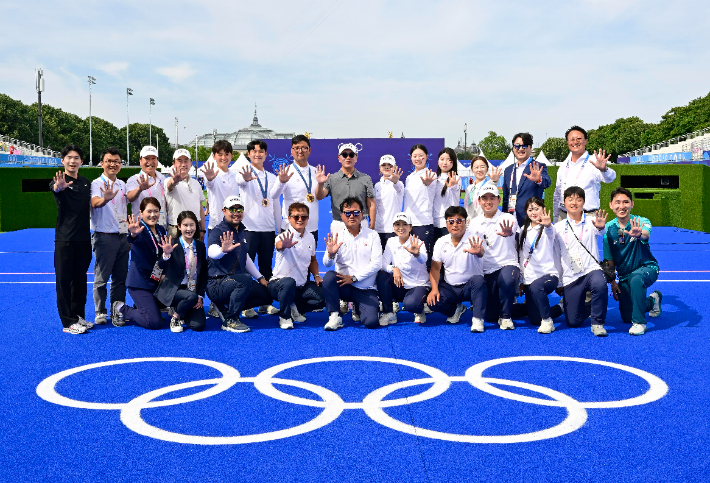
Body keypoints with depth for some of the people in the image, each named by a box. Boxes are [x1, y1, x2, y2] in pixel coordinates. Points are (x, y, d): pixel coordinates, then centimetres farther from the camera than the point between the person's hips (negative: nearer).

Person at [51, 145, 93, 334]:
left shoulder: (86, 182, 11)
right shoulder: (60, 180, -7)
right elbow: (54, 188, -33)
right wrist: (58, 187, -55)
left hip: (83, 238, 6)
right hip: (64, 238, -6)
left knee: (80, 279, 12)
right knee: (64, 279, -1)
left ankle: (78, 316, 22)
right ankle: (68, 322, 3)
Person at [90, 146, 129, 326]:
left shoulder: (122, 185, 14)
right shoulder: (97, 184, -6)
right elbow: (95, 203, -27)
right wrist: (105, 199, -49)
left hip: (122, 237, 6)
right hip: (105, 237, -6)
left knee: (121, 278, 9)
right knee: (101, 277, 0)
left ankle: (118, 313, 16)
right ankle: (100, 313, 10)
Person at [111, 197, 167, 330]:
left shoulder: (161, 230, 8)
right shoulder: (139, 229, -15)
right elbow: (136, 240, -40)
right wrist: (133, 234, -61)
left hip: (156, 282, 8)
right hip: (140, 282, -8)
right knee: (154, 323, -15)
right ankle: (121, 310, 7)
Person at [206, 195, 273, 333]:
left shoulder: (242, 232, 12)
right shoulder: (218, 231, -14)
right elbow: (212, 253, -35)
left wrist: (260, 278, 21)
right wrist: (223, 250, -57)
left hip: (237, 280, 9)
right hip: (217, 284, -9)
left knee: (266, 296, 5)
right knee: (245, 279, -35)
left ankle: (225, 306, 14)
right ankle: (230, 321, -21)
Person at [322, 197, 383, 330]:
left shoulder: (372, 235, 1)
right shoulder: (337, 237, 3)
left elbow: (376, 263, -7)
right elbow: (327, 264, -9)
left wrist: (354, 278, -16)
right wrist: (331, 254, -34)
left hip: (366, 289, -1)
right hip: (344, 286, 1)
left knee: (371, 322, -21)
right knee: (329, 276, -31)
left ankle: (358, 307, 16)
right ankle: (335, 316, -14)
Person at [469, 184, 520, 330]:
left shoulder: (508, 219, -7)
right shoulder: (474, 224, 6)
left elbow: (512, 230, -32)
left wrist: (508, 233, -55)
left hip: (507, 265, -4)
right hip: (486, 271, 4)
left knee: (506, 280, -40)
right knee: (490, 316, 0)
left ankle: (506, 316, -15)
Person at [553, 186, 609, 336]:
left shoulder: (590, 222, -1)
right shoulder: (558, 227, 7)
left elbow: (600, 232, -26)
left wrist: (601, 227, -50)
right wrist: (558, 282, 13)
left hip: (591, 269, -2)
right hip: (570, 277, 3)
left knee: (599, 284, -39)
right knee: (573, 322, -1)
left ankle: (597, 322, -17)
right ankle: (586, 307, 34)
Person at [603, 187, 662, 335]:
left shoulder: (641, 222, -17)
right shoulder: (608, 228, -8)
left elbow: (646, 235, -43)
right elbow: (609, 259, 0)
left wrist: (639, 234, -66)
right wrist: (612, 282, -4)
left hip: (647, 268, -4)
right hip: (624, 275, 4)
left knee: (636, 279, -41)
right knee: (626, 317, 7)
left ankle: (639, 322, -24)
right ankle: (653, 300, 39)